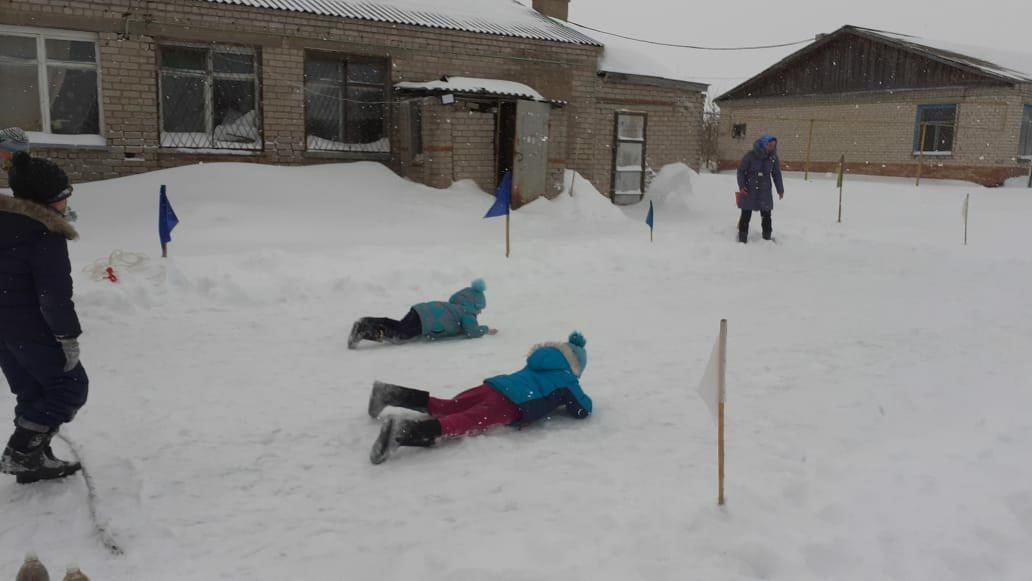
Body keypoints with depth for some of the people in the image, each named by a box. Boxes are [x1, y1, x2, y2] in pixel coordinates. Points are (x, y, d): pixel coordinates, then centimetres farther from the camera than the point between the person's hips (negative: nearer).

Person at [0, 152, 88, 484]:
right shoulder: (45, 232, -18)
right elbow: (54, 292, -22)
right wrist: (68, 336, -16)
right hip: (30, 326, -9)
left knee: (32, 392, 18)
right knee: (70, 387, 3)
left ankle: (35, 460, 21)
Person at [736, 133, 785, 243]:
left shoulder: (773, 157, -3)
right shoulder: (750, 156, -13)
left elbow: (777, 174, 8)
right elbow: (741, 170, -6)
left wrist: (780, 189, 10)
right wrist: (741, 186, -16)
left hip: (765, 192, 3)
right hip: (749, 191, -3)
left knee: (766, 215, 9)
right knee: (746, 215, 4)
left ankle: (768, 237, 22)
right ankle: (742, 238, 14)